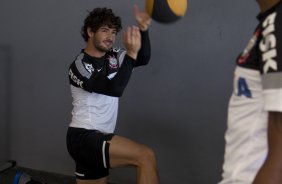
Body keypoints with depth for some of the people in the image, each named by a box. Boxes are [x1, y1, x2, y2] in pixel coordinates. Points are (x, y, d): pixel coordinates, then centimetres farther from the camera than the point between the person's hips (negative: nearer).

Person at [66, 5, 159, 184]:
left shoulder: (112, 56, 7)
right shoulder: (79, 66, -13)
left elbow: (143, 59, -7)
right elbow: (114, 89, -27)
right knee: (146, 156, -21)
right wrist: (131, 53, -30)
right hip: (84, 138, -8)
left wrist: (143, 29, -21)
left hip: (97, 138, 8)